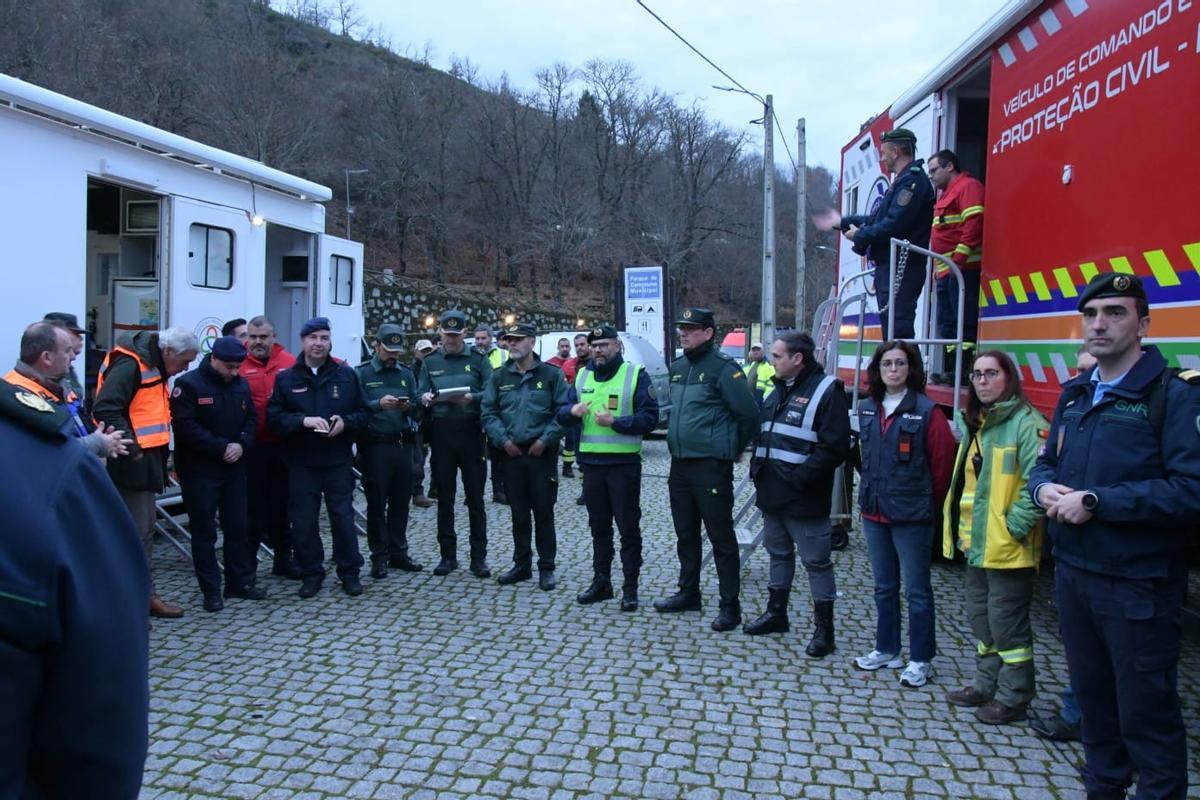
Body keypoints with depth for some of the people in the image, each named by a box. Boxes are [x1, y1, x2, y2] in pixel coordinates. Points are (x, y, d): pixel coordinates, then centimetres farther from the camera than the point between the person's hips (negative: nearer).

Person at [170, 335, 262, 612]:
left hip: (234, 467, 5)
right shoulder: (189, 384, -10)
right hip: (199, 470, -5)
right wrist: (222, 448, -18)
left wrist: (242, 444, -9)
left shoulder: (241, 385, 7)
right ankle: (211, 590, 9)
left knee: (238, 527, 10)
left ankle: (240, 581, 21)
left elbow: (251, 420, 11)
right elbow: (185, 426, -18)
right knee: (204, 531, 2)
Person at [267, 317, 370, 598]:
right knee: (303, 520, 5)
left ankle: (349, 572, 17)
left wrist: (345, 422, -14)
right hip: (301, 462, 0)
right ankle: (311, 573, 20)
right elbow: (274, 417, -4)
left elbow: (363, 413, 5)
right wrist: (303, 420, -19)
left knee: (343, 517, 4)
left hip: (338, 460, 0)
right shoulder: (286, 378, 3)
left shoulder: (346, 375, 5)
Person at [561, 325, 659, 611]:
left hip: (624, 464, -5)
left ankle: (630, 587, 11)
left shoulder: (635, 375, -4)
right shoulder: (582, 377, 12)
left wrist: (615, 422, -21)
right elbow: (561, 414, 11)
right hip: (591, 463, 5)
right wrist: (572, 410, -12)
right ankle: (601, 581, 27)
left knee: (628, 527, 2)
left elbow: (649, 417, -11)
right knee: (599, 526, 15)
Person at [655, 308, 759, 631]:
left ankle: (730, 605, 7)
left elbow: (748, 414, -13)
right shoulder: (677, 367, 11)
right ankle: (688, 593, 31)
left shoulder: (723, 368, -13)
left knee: (721, 537, -1)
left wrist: (732, 449, -2)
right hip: (680, 464, 8)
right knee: (685, 534, 17)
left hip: (711, 466, -8)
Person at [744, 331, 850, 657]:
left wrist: (800, 477, -20)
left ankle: (823, 628, 13)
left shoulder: (826, 391, -12)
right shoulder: (778, 390, 15)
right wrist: (758, 467, 8)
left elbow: (835, 446, -18)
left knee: (816, 562, 2)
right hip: (771, 493, 8)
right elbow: (762, 434, 23)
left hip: (804, 499, -8)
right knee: (778, 554, 20)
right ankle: (776, 613, 34)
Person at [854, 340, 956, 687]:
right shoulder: (867, 408, 6)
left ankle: (920, 661, 15)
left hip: (911, 516, -6)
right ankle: (886, 650, 29)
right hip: (874, 512, 6)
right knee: (884, 587, 16)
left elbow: (944, 461, -7)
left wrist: (929, 503, 0)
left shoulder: (927, 410, -11)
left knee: (916, 590, 3)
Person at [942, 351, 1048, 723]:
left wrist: (1014, 525, -22)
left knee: (1007, 622, 1)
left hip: (1008, 548, -9)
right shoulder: (976, 424, 15)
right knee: (980, 616, 18)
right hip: (977, 542, 9)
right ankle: (987, 685, 32)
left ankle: (1012, 698, 15)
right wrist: (961, 527, 14)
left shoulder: (1026, 423, -15)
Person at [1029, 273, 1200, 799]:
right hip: (1073, 573, 7)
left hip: (1137, 586, -7)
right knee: (1092, 696, 20)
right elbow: (1047, 461, 18)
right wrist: (1045, 488, -4)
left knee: (1145, 714, 4)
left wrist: (1095, 501, -21)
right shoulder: (1075, 394, 10)